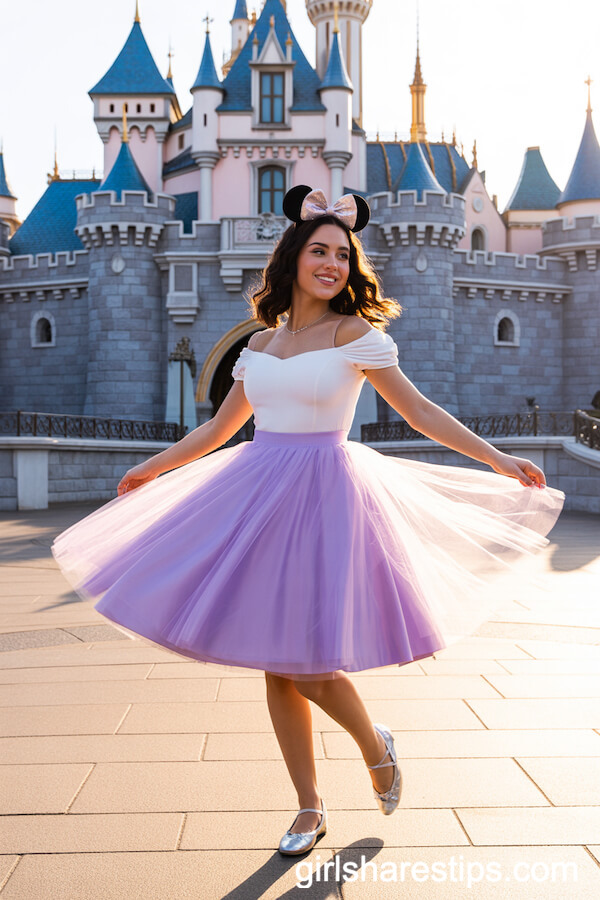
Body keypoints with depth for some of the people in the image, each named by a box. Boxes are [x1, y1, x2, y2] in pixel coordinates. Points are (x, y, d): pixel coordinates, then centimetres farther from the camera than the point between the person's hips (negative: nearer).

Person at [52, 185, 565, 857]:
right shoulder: (261, 342, 11)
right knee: (274, 665, 7)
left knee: (304, 660, -8)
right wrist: (153, 468, 29)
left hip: (323, 493, -5)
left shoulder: (354, 332, -2)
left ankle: (375, 745, 24)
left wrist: (497, 460, -6)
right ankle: (309, 810, 22)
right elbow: (220, 427, 21)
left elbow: (418, 409, -1)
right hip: (257, 492, 5)